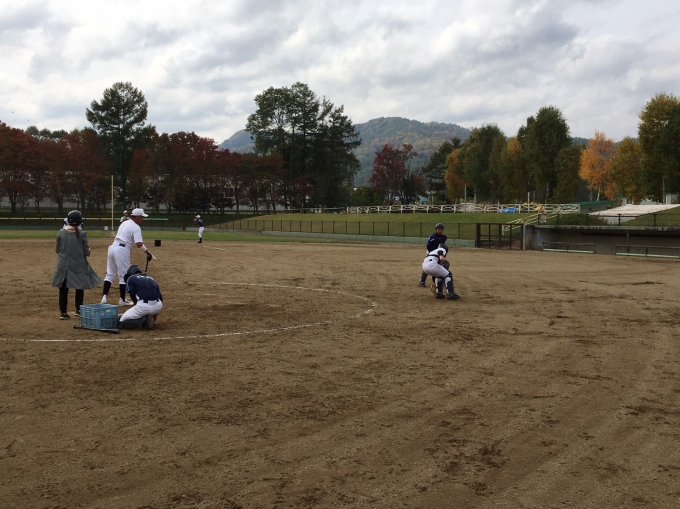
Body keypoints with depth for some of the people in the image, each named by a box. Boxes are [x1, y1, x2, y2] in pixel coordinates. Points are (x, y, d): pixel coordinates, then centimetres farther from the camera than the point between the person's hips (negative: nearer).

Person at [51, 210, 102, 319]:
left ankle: (63, 312, 10)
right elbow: (86, 252, -9)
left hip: (63, 265, 2)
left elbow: (57, 249, 3)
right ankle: (78, 310, 21)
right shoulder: (82, 234, -11)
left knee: (63, 289, 9)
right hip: (78, 265, -2)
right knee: (79, 288, 15)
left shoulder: (61, 233, -4)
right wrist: (88, 250, 13)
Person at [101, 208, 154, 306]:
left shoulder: (124, 223, 18)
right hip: (122, 250, -8)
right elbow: (139, 244, -20)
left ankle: (104, 297, 7)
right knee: (124, 276, 2)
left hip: (113, 246, 8)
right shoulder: (136, 227, -9)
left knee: (110, 274, 12)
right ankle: (122, 300, 6)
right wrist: (147, 252, -13)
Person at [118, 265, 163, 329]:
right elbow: (160, 296, 22)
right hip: (158, 307, 4)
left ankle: (142, 320, -7)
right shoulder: (151, 278, 29)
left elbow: (132, 295, 2)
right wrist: (155, 312, 29)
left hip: (143, 306, -4)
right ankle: (149, 318, 12)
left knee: (120, 322, 15)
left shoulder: (130, 278, 16)